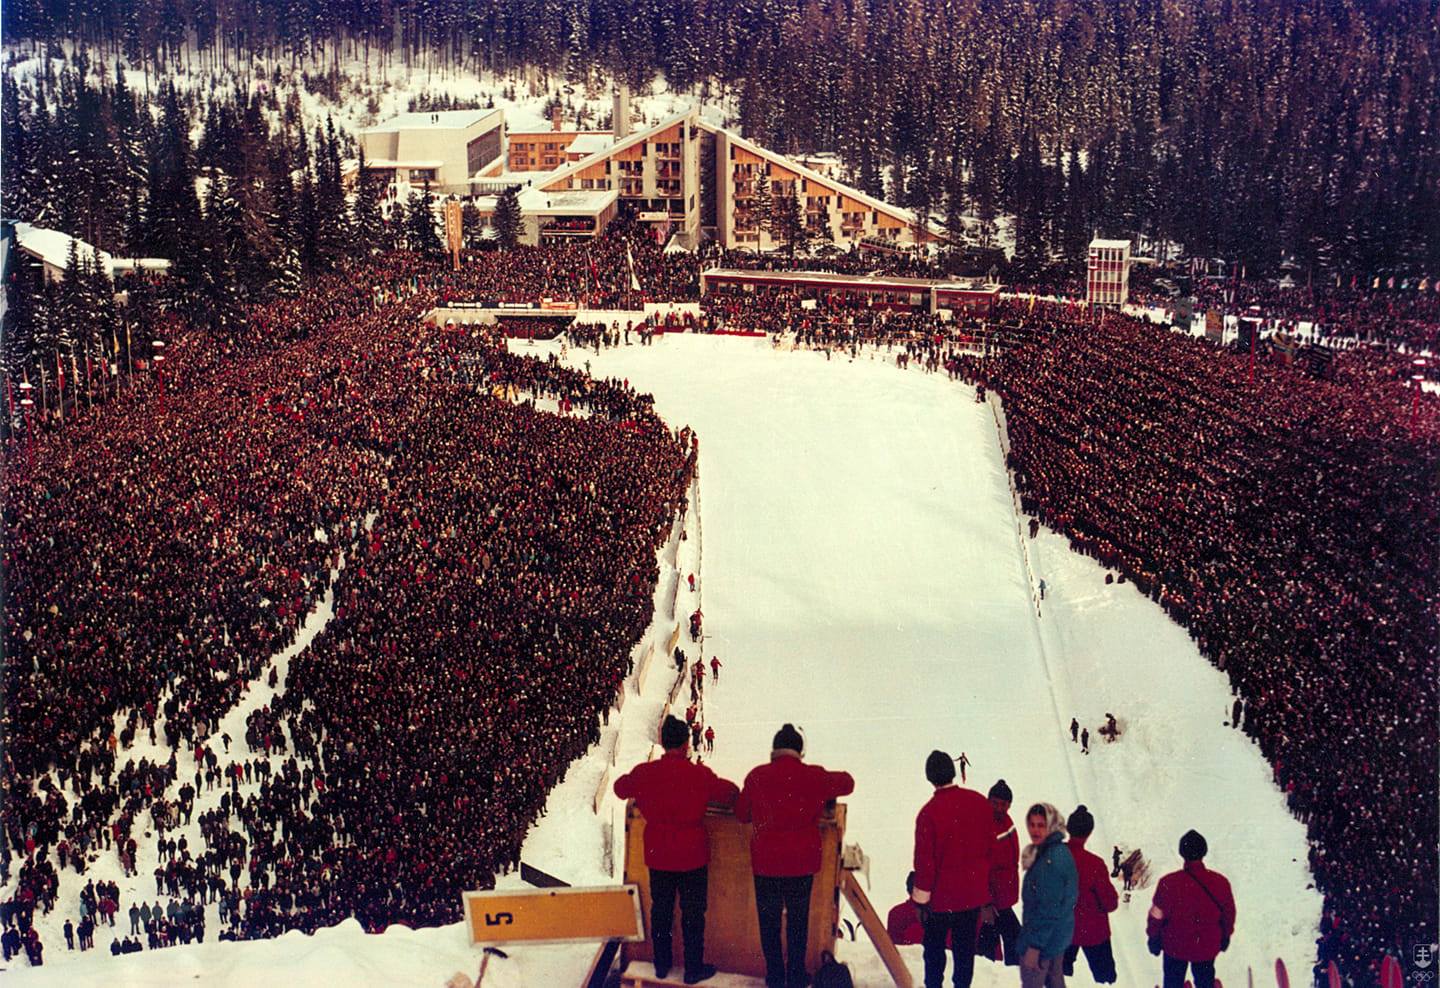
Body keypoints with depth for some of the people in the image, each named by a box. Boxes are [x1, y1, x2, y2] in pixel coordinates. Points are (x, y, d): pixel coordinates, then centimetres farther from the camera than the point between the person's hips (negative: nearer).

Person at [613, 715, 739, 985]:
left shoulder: (645, 773, -8)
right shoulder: (700, 774, -17)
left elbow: (621, 788, 11)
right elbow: (730, 793, -3)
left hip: (657, 855, 3)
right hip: (692, 856, -3)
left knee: (660, 909, 17)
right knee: (692, 912, 8)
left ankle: (662, 964, 27)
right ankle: (693, 969, 16)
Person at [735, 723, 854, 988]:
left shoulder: (756, 777, -7)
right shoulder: (815, 777, -7)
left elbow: (741, 814, 5)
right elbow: (847, 783, 11)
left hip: (765, 863, 0)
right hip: (802, 863, 0)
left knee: (769, 920, 13)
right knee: (798, 920, 13)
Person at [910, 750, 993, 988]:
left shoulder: (929, 812, -22)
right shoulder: (979, 802, -7)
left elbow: (924, 859, -16)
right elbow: (990, 844, 5)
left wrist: (920, 897, -6)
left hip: (941, 895, -4)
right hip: (974, 893, 4)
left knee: (934, 945, 13)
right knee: (966, 945, 15)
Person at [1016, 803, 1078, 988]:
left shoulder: (1051, 860, -26)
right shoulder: (1061, 851, 5)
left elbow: (1048, 908, -27)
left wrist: (1034, 945, -23)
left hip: (1043, 938, -10)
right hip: (1059, 934, 10)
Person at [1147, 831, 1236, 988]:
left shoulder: (1168, 883, -28)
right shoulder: (1220, 882, -20)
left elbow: (1157, 916, -15)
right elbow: (1229, 913, -3)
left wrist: (1153, 937, 4)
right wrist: (1226, 936, 16)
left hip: (1175, 946, -1)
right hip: (1207, 947, 2)